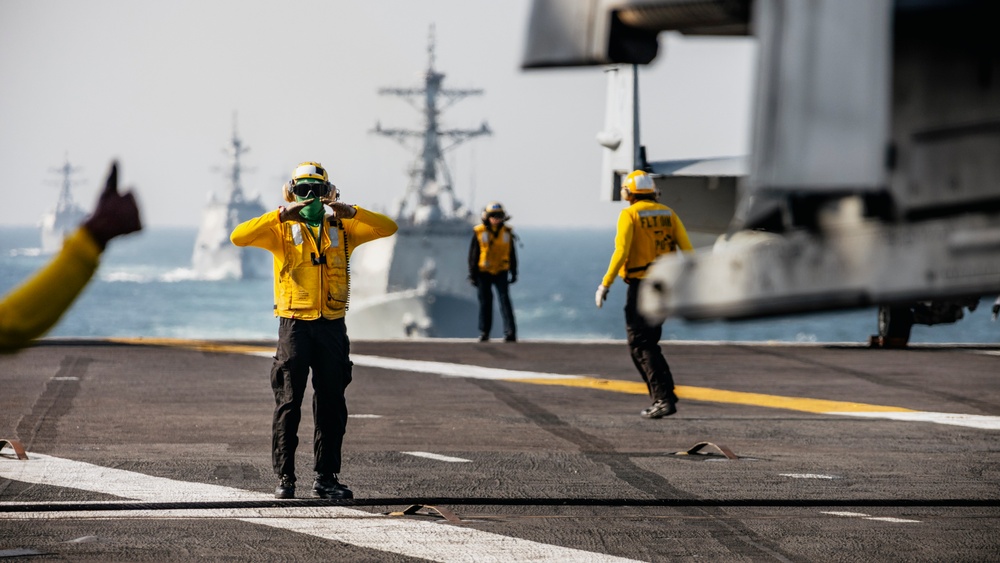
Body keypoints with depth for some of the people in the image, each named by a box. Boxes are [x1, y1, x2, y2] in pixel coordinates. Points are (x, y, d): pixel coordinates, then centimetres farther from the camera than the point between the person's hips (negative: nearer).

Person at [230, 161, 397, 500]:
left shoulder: (342, 229, 10)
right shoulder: (281, 230, 3)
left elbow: (388, 228, 0)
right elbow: (239, 237, -12)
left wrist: (351, 213, -15)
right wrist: (282, 215, -20)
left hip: (332, 327, 3)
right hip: (294, 323, -3)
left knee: (331, 405, 6)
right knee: (288, 402, -3)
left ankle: (326, 478, 13)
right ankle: (284, 478, 1)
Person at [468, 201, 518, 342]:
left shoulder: (507, 232, 2)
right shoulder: (479, 232, -3)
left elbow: (512, 254, 10)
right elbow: (473, 255, 0)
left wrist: (514, 272, 9)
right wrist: (472, 274, -2)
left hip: (501, 272, 0)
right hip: (483, 273, 0)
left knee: (505, 300, -9)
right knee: (485, 302, 6)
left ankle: (510, 332, -12)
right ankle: (484, 332, 16)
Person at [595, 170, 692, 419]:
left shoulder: (629, 215, -7)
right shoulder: (668, 214, 9)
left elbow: (621, 252, -18)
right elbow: (687, 249, 3)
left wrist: (605, 284, -13)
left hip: (640, 285, -6)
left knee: (641, 345, -3)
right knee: (648, 342, 18)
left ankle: (664, 398, -14)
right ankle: (663, 396, 12)